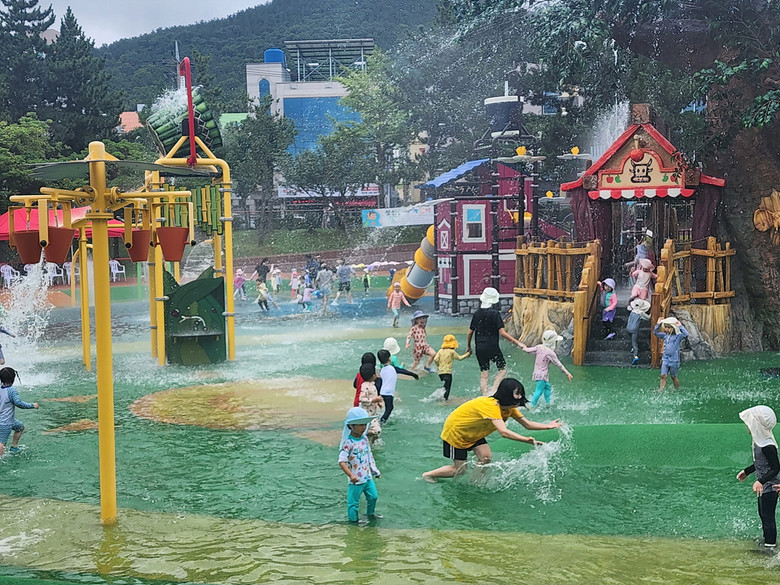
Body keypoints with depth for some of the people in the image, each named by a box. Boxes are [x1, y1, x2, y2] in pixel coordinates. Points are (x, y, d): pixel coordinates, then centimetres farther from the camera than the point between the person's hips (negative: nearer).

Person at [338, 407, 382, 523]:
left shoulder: (365, 439, 3)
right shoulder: (348, 443, -21)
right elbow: (342, 461, -25)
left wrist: (375, 471, 19)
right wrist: (351, 475, -35)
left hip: (368, 477, 8)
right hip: (356, 480, -7)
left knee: (373, 496, 21)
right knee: (353, 502, 4)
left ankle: (371, 513, 45)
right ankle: (354, 520, 20)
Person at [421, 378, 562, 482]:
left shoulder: (510, 408, -8)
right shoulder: (491, 406, -37)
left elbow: (527, 424, -4)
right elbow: (503, 432, -47)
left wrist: (548, 426, -15)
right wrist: (528, 440, -50)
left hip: (472, 433, 8)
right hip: (455, 432, -8)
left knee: (486, 458, -8)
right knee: (459, 470, -3)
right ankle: (428, 475, 16)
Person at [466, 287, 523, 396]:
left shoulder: (477, 313, 5)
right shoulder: (494, 313, -11)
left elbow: (470, 332, 10)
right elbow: (502, 333, -16)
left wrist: (468, 346, 24)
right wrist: (516, 342, -13)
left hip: (479, 349, 5)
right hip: (492, 348, -5)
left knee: (484, 374, 10)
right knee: (502, 368, 12)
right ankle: (493, 390, -4)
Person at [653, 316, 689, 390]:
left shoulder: (678, 336, -8)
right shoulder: (665, 335, 8)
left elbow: (686, 334, -24)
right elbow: (655, 333, 13)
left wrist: (680, 326, -22)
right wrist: (658, 324, 3)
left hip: (674, 360, -4)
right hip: (665, 359, 4)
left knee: (673, 377, 10)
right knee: (663, 376, -8)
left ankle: (677, 390, 29)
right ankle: (661, 390, -7)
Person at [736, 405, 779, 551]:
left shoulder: (767, 446, -28)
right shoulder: (759, 441, 2)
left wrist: (761, 481, -30)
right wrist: (746, 471, 24)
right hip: (764, 486, 10)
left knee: (768, 516, 0)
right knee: (763, 514, 22)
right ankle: (766, 539, 38)